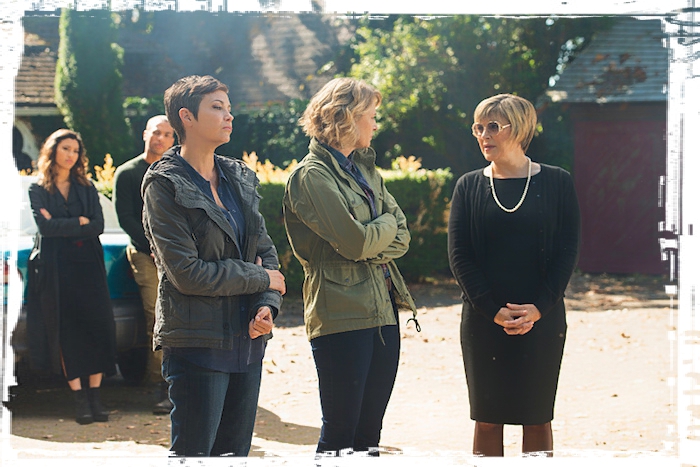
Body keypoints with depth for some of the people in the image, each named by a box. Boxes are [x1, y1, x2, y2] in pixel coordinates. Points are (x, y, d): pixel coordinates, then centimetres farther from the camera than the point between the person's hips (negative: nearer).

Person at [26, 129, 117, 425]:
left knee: (96, 328, -7)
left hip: (87, 266, 2)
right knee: (65, 331, -4)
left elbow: (98, 226, -1)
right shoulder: (38, 190, 7)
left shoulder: (86, 188, 14)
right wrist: (80, 223, -6)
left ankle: (95, 396, -3)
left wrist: (60, 225, -7)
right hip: (55, 269, -2)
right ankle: (80, 400, -2)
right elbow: (44, 227, -9)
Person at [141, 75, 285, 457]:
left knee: (235, 450, 10)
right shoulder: (165, 186, -9)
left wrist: (267, 305, -7)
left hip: (247, 339, 7)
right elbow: (188, 273, -15)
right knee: (193, 452, -4)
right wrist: (261, 279, -7)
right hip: (197, 343, -7)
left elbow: (265, 250, 13)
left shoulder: (239, 178, 13)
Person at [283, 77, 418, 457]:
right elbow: (356, 242, -17)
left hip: (383, 308, 8)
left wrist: (372, 246, -9)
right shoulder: (312, 176, -9)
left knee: (370, 431, 11)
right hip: (343, 314, -8)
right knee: (340, 431, -4)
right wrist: (386, 223, 2)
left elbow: (401, 237, 11)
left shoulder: (365, 169, 17)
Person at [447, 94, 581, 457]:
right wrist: (494, 311, -11)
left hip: (542, 320, -1)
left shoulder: (556, 182, 2)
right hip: (483, 320, 1)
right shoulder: (469, 187, 5)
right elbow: (459, 256, -1)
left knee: (537, 418, 5)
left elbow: (568, 251, -1)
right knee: (488, 419, 3)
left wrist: (539, 308, -13)